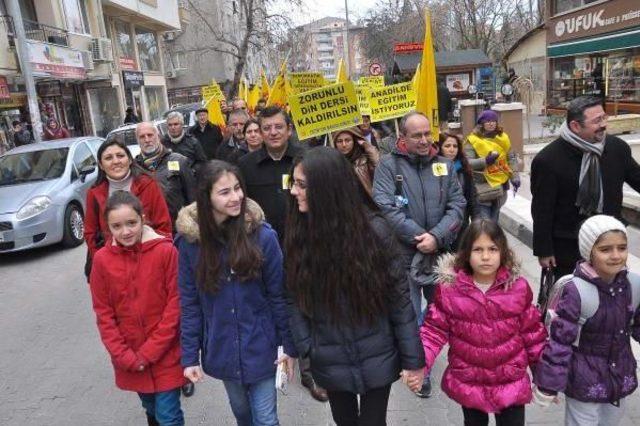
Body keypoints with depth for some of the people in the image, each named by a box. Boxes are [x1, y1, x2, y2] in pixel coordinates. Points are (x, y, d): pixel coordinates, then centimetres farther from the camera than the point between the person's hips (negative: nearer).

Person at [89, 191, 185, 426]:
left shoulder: (166, 251, -15)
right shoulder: (102, 259, -6)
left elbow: (175, 304, -13)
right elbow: (103, 313, -1)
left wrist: (149, 352, -13)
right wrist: (125, 356, -8)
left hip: (166, 354, -3)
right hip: (129, 359, 3)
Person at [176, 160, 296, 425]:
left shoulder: (262, 235, -16)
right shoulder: (189, 240, -10)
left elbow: (278, 295, -9)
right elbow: (188, 302, -4)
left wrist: (290, 345, -5)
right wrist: (189, 356, -4)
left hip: (261, 348, -2)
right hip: (222, 351, 2)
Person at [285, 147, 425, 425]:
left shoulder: (373, 228, -17)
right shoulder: (299, 232, -7)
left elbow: (399, 295, -12)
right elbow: (296, 298, -1)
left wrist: (412, 358, -8)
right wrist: (303, 345, -8)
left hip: (376, 360, -3)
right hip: (330, 363, 3)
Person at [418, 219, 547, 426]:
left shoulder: (518, 287, -11)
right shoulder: (449, 288, -15)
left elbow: (532, 332, -1)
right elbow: (435, 330, -10)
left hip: (511, 382, 0)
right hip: (467, 383, 0)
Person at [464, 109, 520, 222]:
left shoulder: (503, 138, 7)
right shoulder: (473, 140, -8)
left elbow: (511, 158, 10)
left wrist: (514, 177, 1)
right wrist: (485, 161, -26)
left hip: (499, 186, 5)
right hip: (482, 189, -5)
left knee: (494, 221, 18)